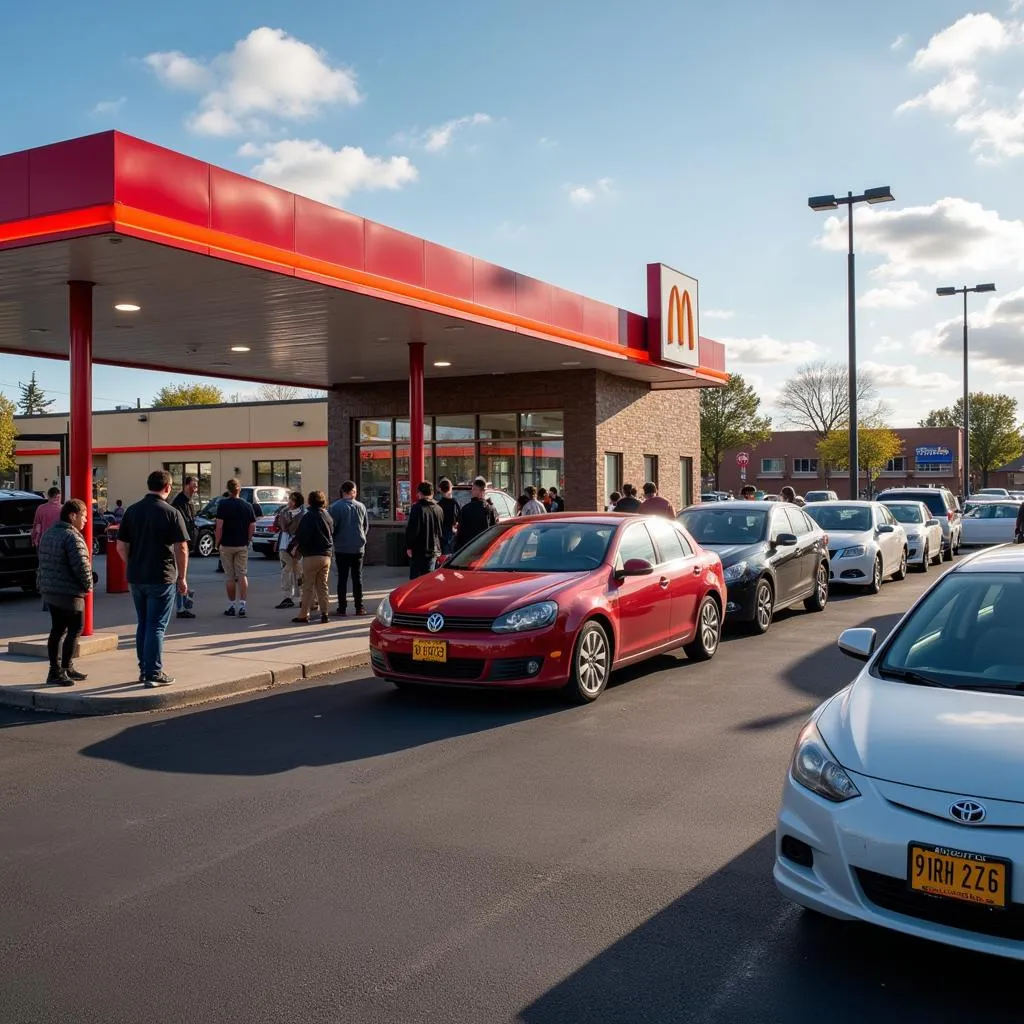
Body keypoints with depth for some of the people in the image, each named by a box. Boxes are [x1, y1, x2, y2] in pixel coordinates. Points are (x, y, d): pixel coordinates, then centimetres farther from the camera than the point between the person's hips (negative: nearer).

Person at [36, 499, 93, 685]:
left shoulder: (48, 534, 13)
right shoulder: (72, 537, -17)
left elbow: (43, 563, 19)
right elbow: (81, 565, -22)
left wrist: (42, 583, 21)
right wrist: (88, 584, -7)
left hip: (49, 591, 9)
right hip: (69, 593, -9)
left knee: (57, 629, 13)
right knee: (75, 629, -1)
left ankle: (55, 669, 16)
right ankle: (65, 668, -3)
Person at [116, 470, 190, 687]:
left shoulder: (131, 511, 5)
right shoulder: (171, 513, -10)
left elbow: (121, 547, 5)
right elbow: (181, 548, -11)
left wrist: (133, 567, 17)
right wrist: (182, 577, -2)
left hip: (136, 578, 5)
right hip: (161, 578, -5)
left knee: (143, 625, 16)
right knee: (156, 626, -1)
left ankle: (144, 670, 22)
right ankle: (154, 673, 0)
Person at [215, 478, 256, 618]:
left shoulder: (223, 504, -8)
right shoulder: (247, 506, 2)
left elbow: (219, 526, -13)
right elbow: (252, 527, 1)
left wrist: (217, 542, -3)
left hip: (226, 545, -2)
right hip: (242, 545, 2)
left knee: (229, 576, 6)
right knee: (242, 575, 5)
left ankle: (232, 605, 10)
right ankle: (242, 605, -3)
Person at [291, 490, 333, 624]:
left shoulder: (308, 516, -11)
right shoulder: (328, 517, 9)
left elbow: (301, 536, -14)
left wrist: (295, 546, 4)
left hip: (311, 556, -6)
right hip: (326, 555, 6)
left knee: (308, 587, -1)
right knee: (322, 586, 11)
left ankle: (304, 614, 0)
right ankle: (324, 613, 9)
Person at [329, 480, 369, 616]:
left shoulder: (335, 507, -9)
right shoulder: (361, 506, -1)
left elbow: (332, 527, -7)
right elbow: (366, 526, 9)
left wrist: (334, 540, 12)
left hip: (341, 548, -2)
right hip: (358, 548, 2)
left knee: (342, 578, 4)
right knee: (357, 578, 8)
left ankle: (342, 608, 3)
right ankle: (359, 607, 9)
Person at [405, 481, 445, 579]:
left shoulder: (417, 508, -12)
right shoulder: (439, 509, 9)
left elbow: (412, 530, -15)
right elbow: (442, 531, 17)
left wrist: (409, 547, -6)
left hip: (419, 552, -6)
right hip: (435, 551, 6)